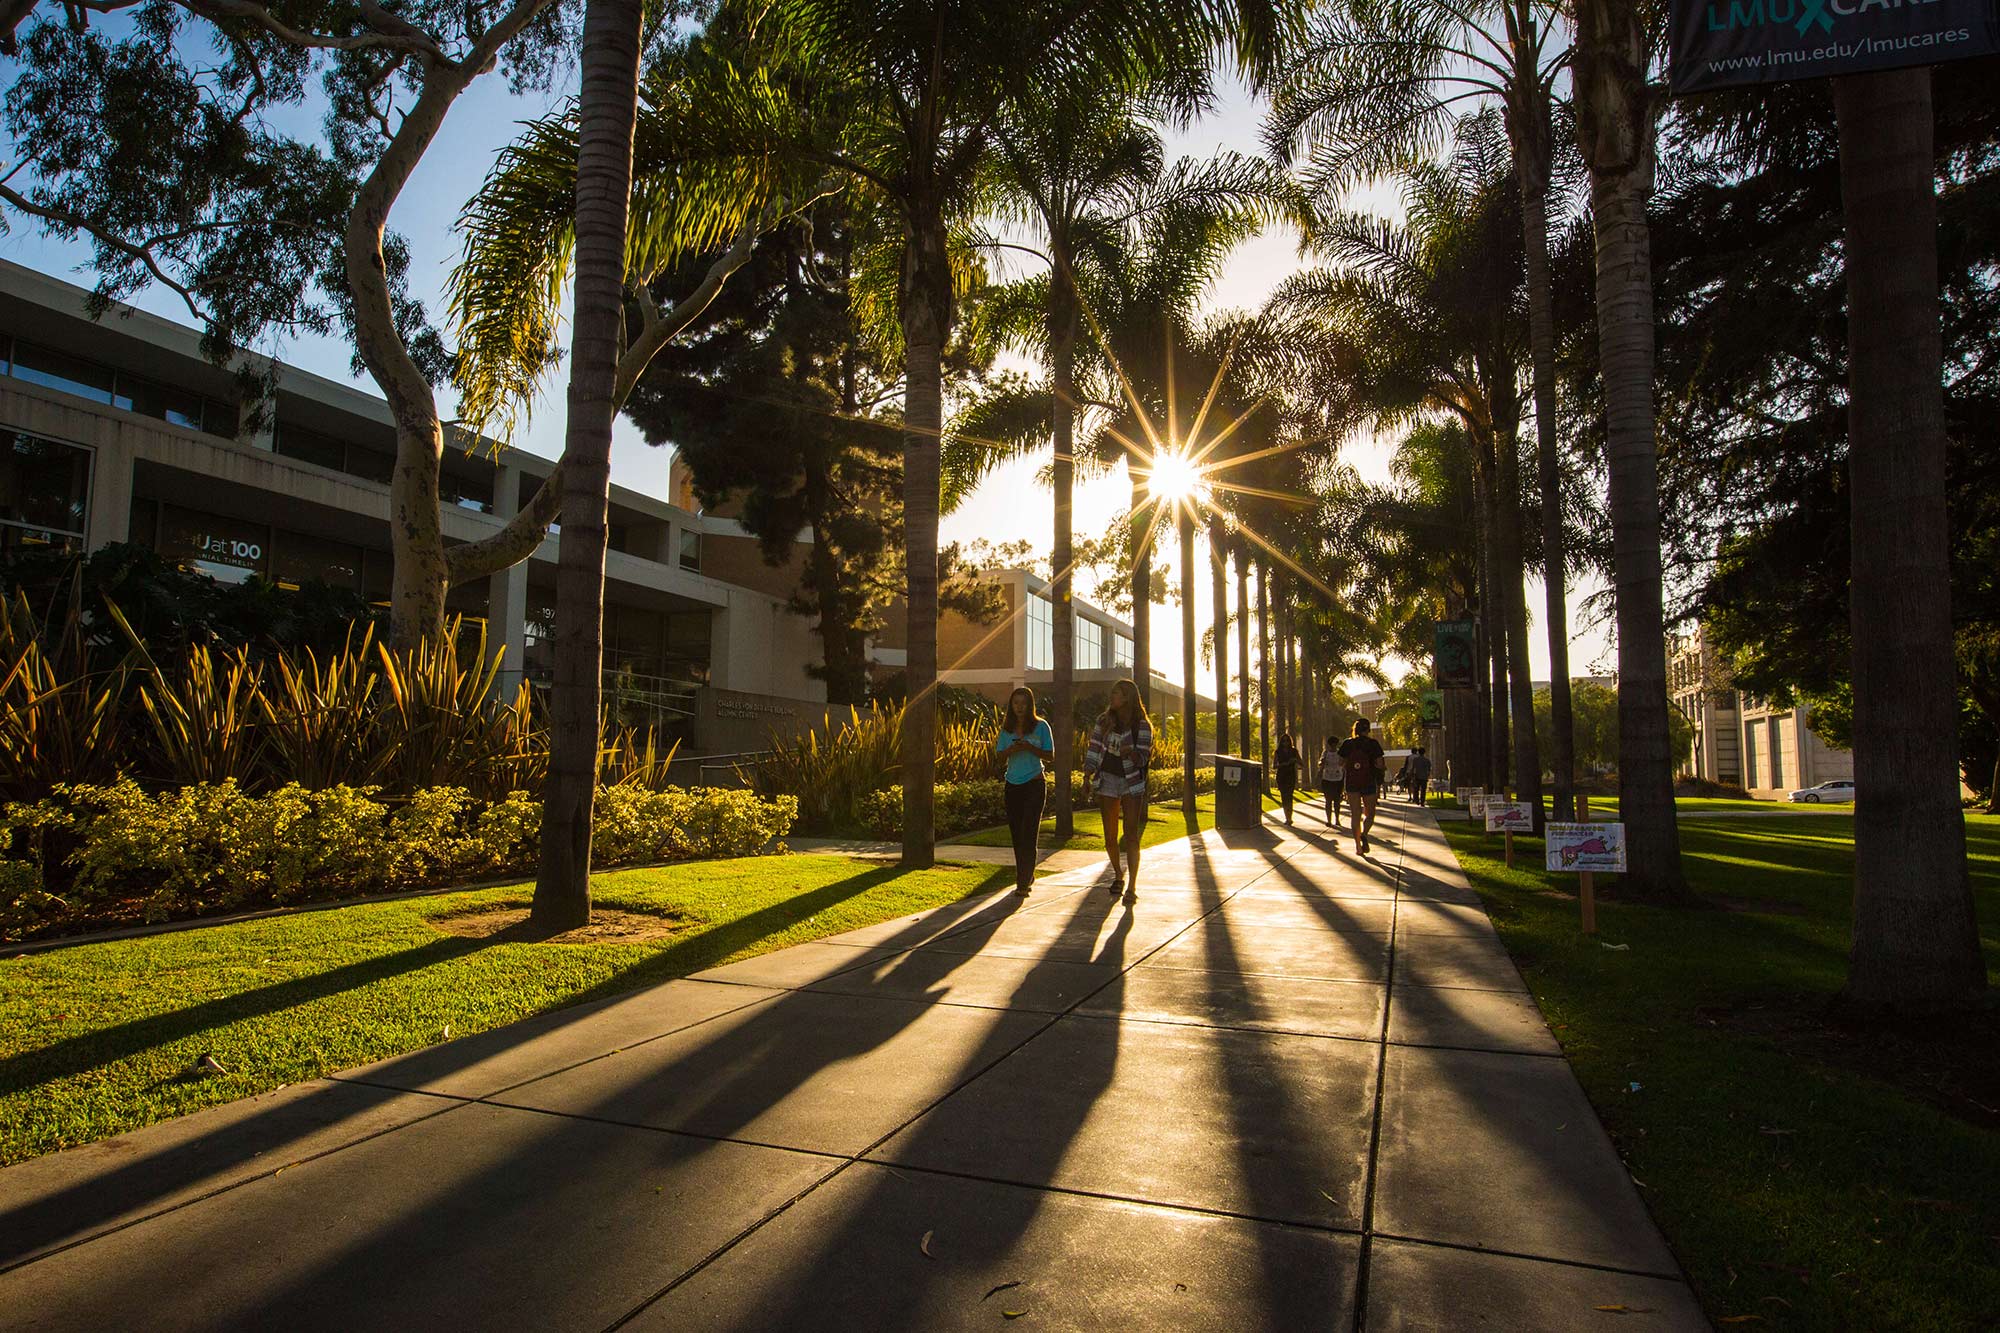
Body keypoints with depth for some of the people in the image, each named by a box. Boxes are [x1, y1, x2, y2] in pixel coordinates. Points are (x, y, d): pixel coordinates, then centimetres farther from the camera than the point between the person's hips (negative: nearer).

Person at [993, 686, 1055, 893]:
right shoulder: (1007, 728, 8)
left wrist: (1029, 747, -19)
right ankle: (1026, 877, 22)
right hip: (1013, 785, 4)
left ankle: (1024, 881, -7)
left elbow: (1050, 755, -4)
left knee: (1028, 833, -9)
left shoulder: (1040, 726, -3)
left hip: (1034, 785, -4)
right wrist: (1012, 749, -15)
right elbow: (999, 755, 6)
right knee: (1016, 832, 8)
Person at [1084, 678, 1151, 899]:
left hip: (1131, 783, -3)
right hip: (1107, 781, 4)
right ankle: (1118, 874, 32)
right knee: (1110, 836, 10)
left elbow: (1143, 758, -10)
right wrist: (1087, 775, 2)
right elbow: (1094, 748, 8)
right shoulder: (1104, 720, 4)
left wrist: (1131, 753, -31)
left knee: (1131, 835, -9)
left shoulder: (1142, 726, -7)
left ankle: (1132, 886, -7)